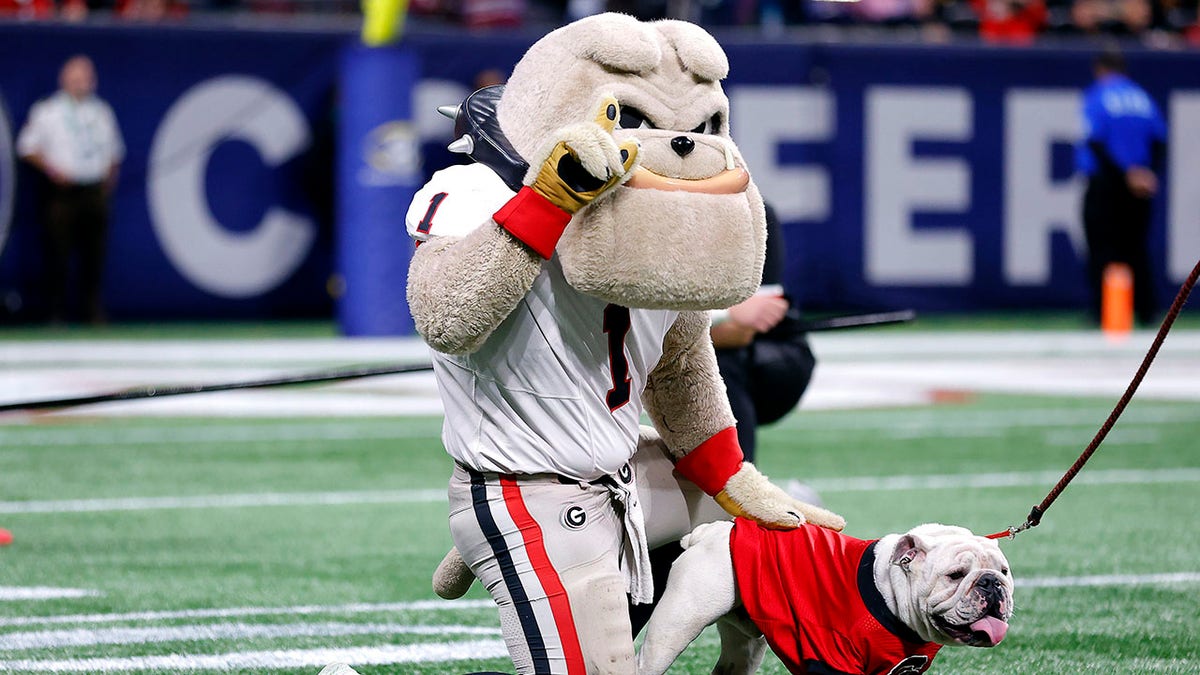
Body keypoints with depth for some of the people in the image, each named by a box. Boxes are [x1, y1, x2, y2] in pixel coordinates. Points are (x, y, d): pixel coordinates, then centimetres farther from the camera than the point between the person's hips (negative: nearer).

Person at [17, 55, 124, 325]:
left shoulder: (102, 112, 13)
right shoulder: (46, 111, 2)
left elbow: (114, 149, 22)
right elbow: (27, 147, 3)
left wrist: (109, 177, 7)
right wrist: (51, 168, -10)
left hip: (95, 191, 3)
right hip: (62, 191, -3)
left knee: (94, 254, 1)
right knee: (58, 252, -5)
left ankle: (94, 310, 7)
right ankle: (57, 311, -1)